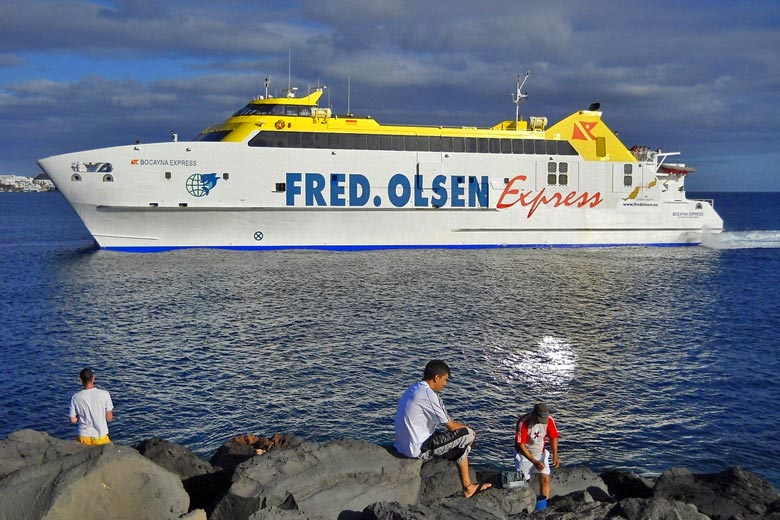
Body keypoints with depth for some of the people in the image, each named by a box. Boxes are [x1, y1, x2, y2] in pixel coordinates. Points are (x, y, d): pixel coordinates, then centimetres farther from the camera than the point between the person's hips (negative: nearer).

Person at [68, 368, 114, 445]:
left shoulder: (76, 397, -7)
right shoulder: (104, 394, -10)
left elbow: (73, 420, -1)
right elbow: (109, 418, -4)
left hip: (84, 437, 1)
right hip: (100, 436, -1)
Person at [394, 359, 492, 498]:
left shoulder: (413, 389, 11)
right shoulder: (429, 395, -19)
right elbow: (451, 426, -13)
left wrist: (462, 427, 16)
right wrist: (468, 429, 6)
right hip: (419, 449, -10)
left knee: (460, 444, 20)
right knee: (468, 435, -4)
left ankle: (468, 487, 21)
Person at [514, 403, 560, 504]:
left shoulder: (549, 420, -17)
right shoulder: (523, 423, -29)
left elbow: (553, 438, -2)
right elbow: (520, 445, -26)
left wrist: (555, 456, -15)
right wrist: (535, 462, -29)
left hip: (540, 453, 3)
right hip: (524, 454, -3)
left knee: (545, 479, -8)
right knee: (523, 481, -6)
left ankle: (544, 503, 0)